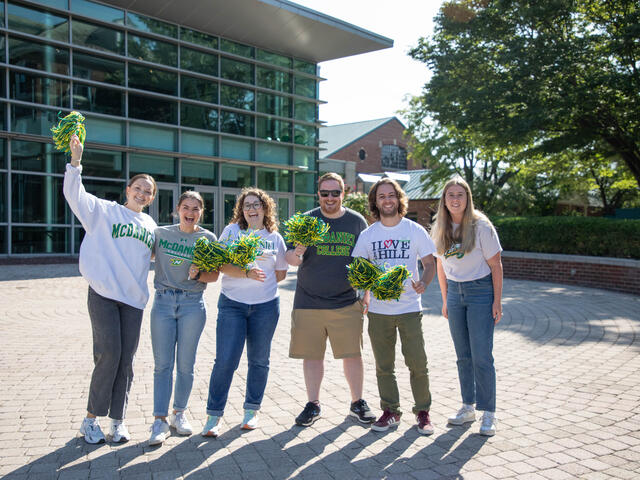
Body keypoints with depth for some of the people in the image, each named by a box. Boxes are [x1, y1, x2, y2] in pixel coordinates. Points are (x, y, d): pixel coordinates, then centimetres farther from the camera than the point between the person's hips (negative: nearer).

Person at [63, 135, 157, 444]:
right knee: (108, 354, -9)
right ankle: (92, 418, 8)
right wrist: (76, 160, -16)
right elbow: (73, 194, -7)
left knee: (126, 360, 4)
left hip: (134, 298, 4)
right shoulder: (104, 211, 4)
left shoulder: (150, 224, 18)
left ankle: (118, 420, 16)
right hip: (103, 294, -4)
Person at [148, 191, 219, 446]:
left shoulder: (207, 238, 3)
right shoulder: (161, 233, 7)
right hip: (163, 302, 1)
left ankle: (179, 412, 23)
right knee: (162, 364, 0)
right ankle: (160, 420, 6)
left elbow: (214, 275, 2)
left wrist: (198, 274, -17)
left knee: (185, 365, 5)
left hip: (192, 304, -1)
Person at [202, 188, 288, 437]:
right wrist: (246, 274, -19)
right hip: (232, 304, -2)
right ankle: (214, 415, 7)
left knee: (259, 360, 10)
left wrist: (262, 283, 1)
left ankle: (252, 410, 25)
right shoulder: (231, 231, 4)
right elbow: (222, 264, -6)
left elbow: (281, 272, 14)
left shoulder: (275, 237, 8)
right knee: (225, 360, -7)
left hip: (266, 306, 2)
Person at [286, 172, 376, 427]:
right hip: (308, 302, 0)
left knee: (352, 354, 4)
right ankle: (313, 405, 21)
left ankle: (357, 403, 21)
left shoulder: (357, 221, 6)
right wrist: (296, 255, -21)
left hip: (347, 303, 0)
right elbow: (290, 257, 2)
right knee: (311, 355, 6)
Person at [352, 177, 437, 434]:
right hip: (378, 310, 2)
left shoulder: (415, 230, 0)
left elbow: (430, 264, 3)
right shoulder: (367, 235, 4)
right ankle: (390, 411, 23)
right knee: (383, 366, 9)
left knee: (417, 364, -1)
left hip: (410, 308, -2)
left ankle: (422, 411, 17)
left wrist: (423, 283, -18)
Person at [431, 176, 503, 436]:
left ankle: (488, 413, 6)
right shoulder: (440, 228, 3)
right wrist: (445, 300, 11)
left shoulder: (480, 226, -11)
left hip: (480, 291, -5)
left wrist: (497, 301, -9)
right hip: (454, 292, 5)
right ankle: (468, 407, 22)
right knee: (463, 355, 10)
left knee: (481, 356, -6)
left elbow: (495, 265, -7)